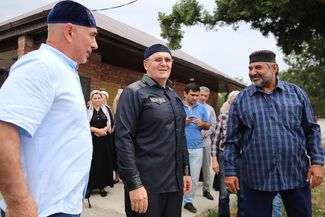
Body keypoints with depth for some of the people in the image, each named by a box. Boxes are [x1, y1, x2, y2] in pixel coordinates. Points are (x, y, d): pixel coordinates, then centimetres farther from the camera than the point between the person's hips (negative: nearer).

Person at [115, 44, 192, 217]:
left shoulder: (174, 96, 13)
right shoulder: (134, 92, -9)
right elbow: (123, 139, -16)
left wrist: (186, 171, 13)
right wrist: (134, 184, -19)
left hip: (175, 183, 7)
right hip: (147, 185, -6)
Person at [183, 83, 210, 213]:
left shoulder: (202, 108, 6)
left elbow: (208, 126, 10)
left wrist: (202, 124, -11)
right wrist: (183, 122, -20)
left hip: (197, 148, 3)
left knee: (194, 178, 11)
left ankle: (188, 201, 27)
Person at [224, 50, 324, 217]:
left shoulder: (296, 93, 4)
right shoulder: (241, 99, 0)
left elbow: (311, 130, 7)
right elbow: (232, 139, 0)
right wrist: (230, 171, -2)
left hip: (297, 175, 2)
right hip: (257, 177, -1)